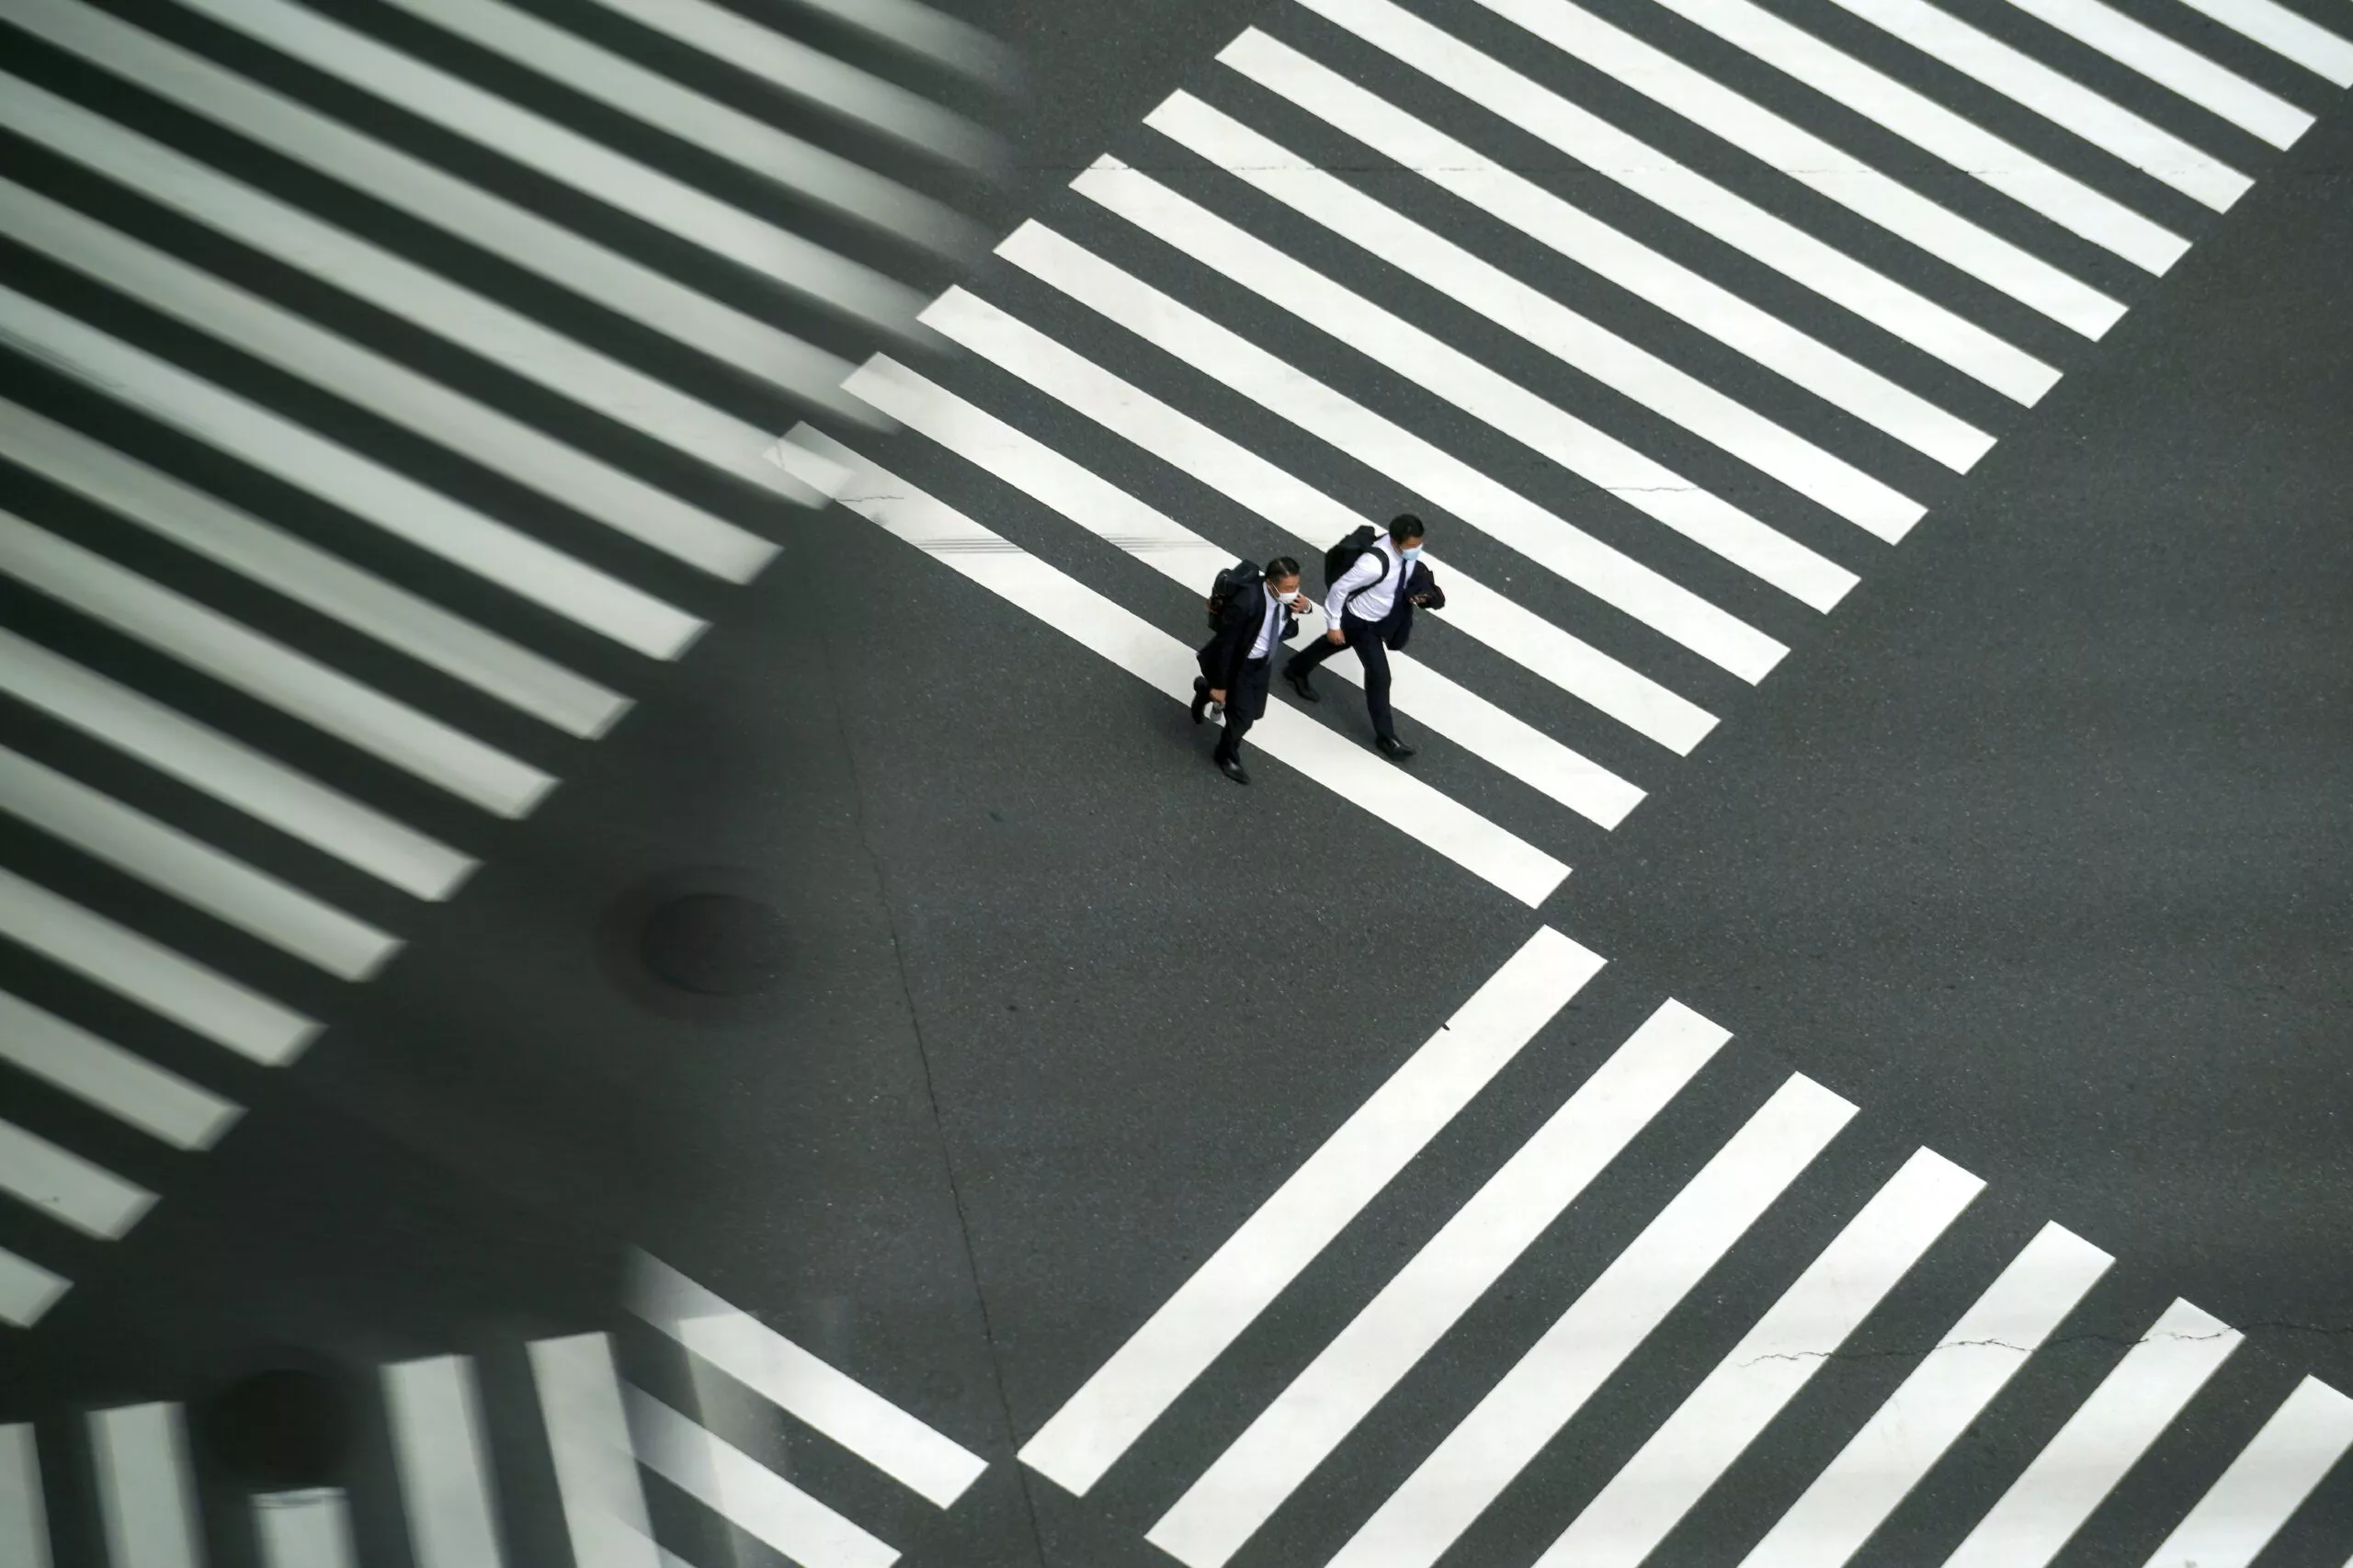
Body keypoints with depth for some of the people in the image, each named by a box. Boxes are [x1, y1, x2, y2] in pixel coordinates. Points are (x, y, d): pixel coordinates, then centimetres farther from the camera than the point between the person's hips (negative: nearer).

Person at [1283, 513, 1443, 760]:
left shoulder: (1411, 550, -21)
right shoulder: (1374, 563, -43)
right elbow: (1340, 587, -29)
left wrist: (1420, 594, -14)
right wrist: (1334, 624, -18)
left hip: (1385, 615, 8)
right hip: (1362, 622, -8)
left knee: (1334, 644, 32)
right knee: (1379, 675, 0)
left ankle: (1296, 670, 61)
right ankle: (1385, 736, 21)